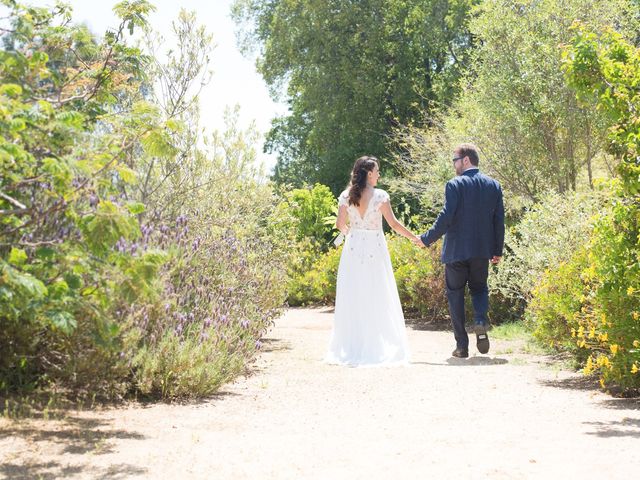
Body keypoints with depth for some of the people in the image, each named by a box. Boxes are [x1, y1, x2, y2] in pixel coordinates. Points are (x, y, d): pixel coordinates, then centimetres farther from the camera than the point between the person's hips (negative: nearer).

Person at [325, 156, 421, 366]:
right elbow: (393, 223, -7)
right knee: (378, 299, 4)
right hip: (375, 248, -3)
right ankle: (378, 346, 5)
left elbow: (340, 225, 2)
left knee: (352, 299, 7)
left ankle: (351, 348, 9)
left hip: (353, 248, 3)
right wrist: (414, 238, 4)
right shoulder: (380, 195, -7)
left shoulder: (346, 196, 2)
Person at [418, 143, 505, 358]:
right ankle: (480, 321, -8)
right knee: (479, 288, 21)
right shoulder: (494, 185, 5)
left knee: (455, 294, 8)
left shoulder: (454, 185, -10)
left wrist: (427, 239, -5)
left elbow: (446, 218, -16)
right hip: (482, 250, 4)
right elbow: (499, 220, 6)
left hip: (456, 250, -4)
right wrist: (498, 250, 13)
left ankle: (462, 345, 6)